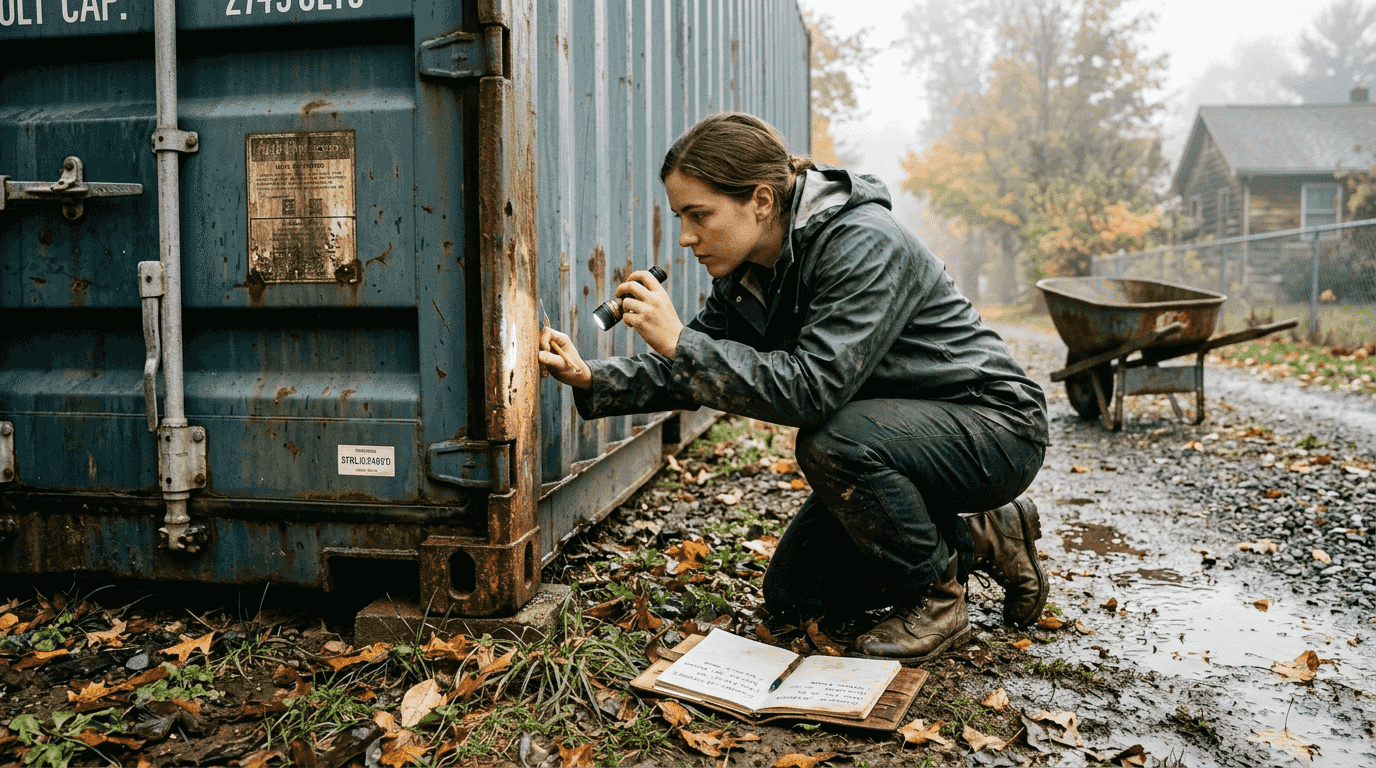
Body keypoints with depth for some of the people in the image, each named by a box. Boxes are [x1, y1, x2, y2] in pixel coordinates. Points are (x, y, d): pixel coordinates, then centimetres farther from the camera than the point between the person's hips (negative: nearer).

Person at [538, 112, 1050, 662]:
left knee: (830, 443, -36)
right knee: (791, 595, 5)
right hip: (892, 433, 8)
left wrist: (679, 341, -34)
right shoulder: (744, 274, -3)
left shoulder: (864, 246, -28)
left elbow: (811, 388, -37)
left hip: (996, 427, -8)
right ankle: (979, 538, 17)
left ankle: (937, 598, -9)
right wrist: (590, 379, -11)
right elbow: (683, 373, 4)